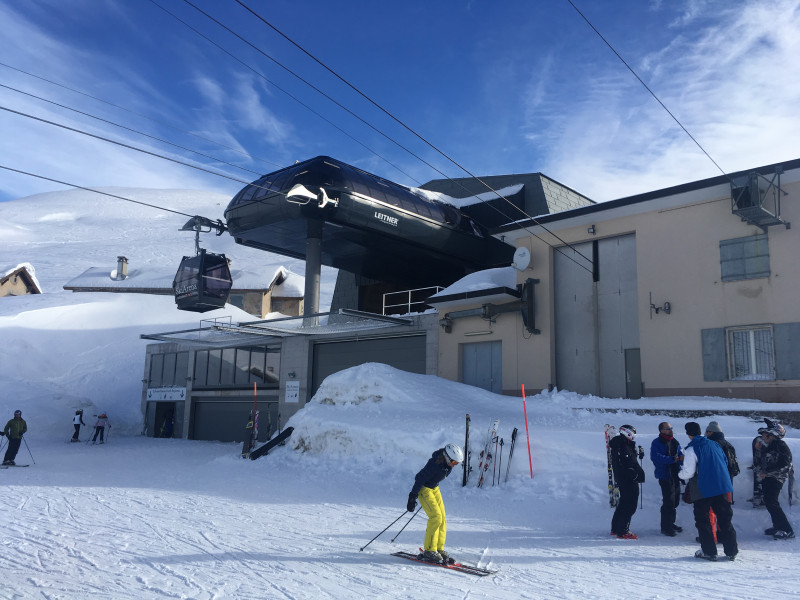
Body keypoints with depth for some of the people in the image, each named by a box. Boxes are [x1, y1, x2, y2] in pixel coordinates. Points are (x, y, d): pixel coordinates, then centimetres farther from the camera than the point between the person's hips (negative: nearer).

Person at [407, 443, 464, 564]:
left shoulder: (448, 463, -7)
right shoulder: (435, 463, -31)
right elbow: (420, 479, -26)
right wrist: (412, 497, -23)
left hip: (434, 488, 8)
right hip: (423, 488, -8)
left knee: (442, 519, 2)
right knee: (436, 517, -15)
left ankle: (439, 549, 10)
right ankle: (429, 551, -7)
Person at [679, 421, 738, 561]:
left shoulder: (691, 449, -11)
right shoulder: (715, 445, 7)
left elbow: (688, 473, -14)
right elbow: (725, 462, 18)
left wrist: (680, 473, 7)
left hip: (702, 490, -5)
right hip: (722, 487, 6)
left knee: (703, 520, 6)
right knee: (725, 518, 13)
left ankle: (709, 552, 7)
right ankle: (731, 550, 17)